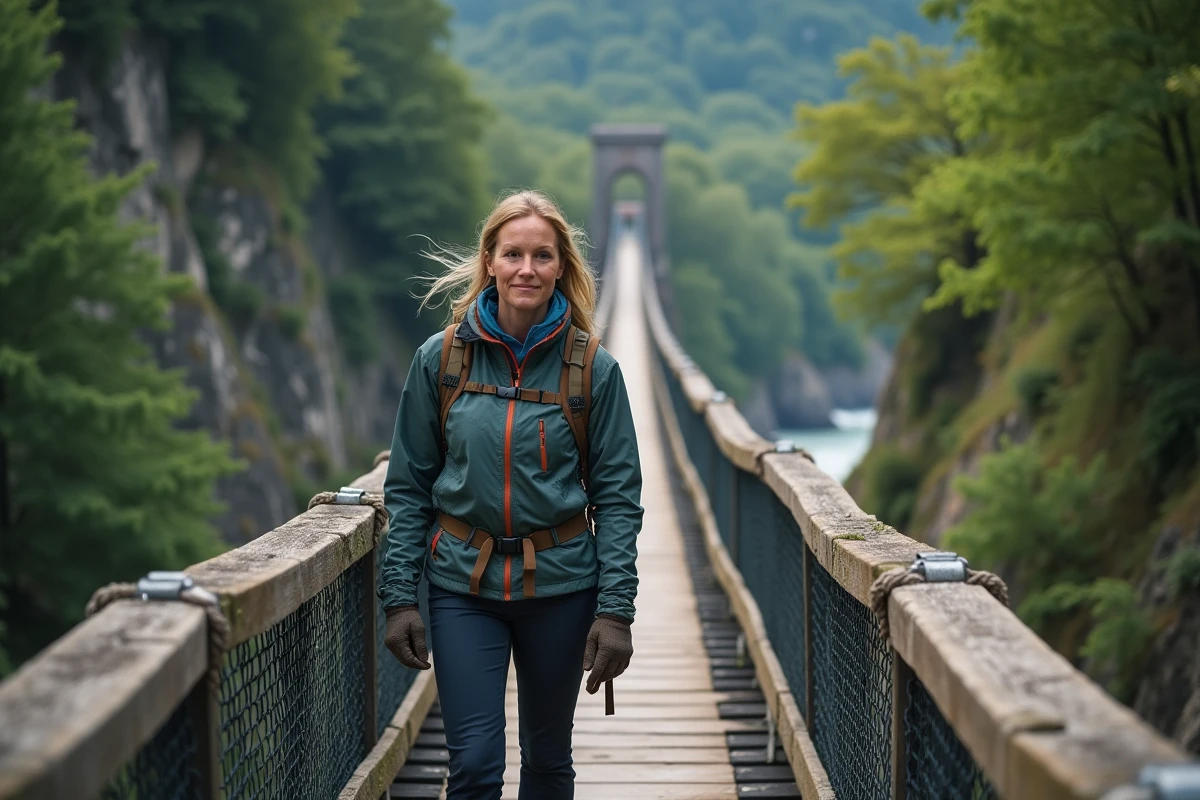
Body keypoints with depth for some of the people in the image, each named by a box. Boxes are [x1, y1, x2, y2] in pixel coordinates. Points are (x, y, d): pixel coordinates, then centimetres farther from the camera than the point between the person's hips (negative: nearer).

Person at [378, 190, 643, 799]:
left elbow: (617, 495, -3)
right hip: (463, 586, 0)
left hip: (560, 584, 0)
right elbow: (408, 486, 3)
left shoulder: (592, 369, -4)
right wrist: (399, 596, -3)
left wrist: (615, 609, -9)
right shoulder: (441, 359, -2)